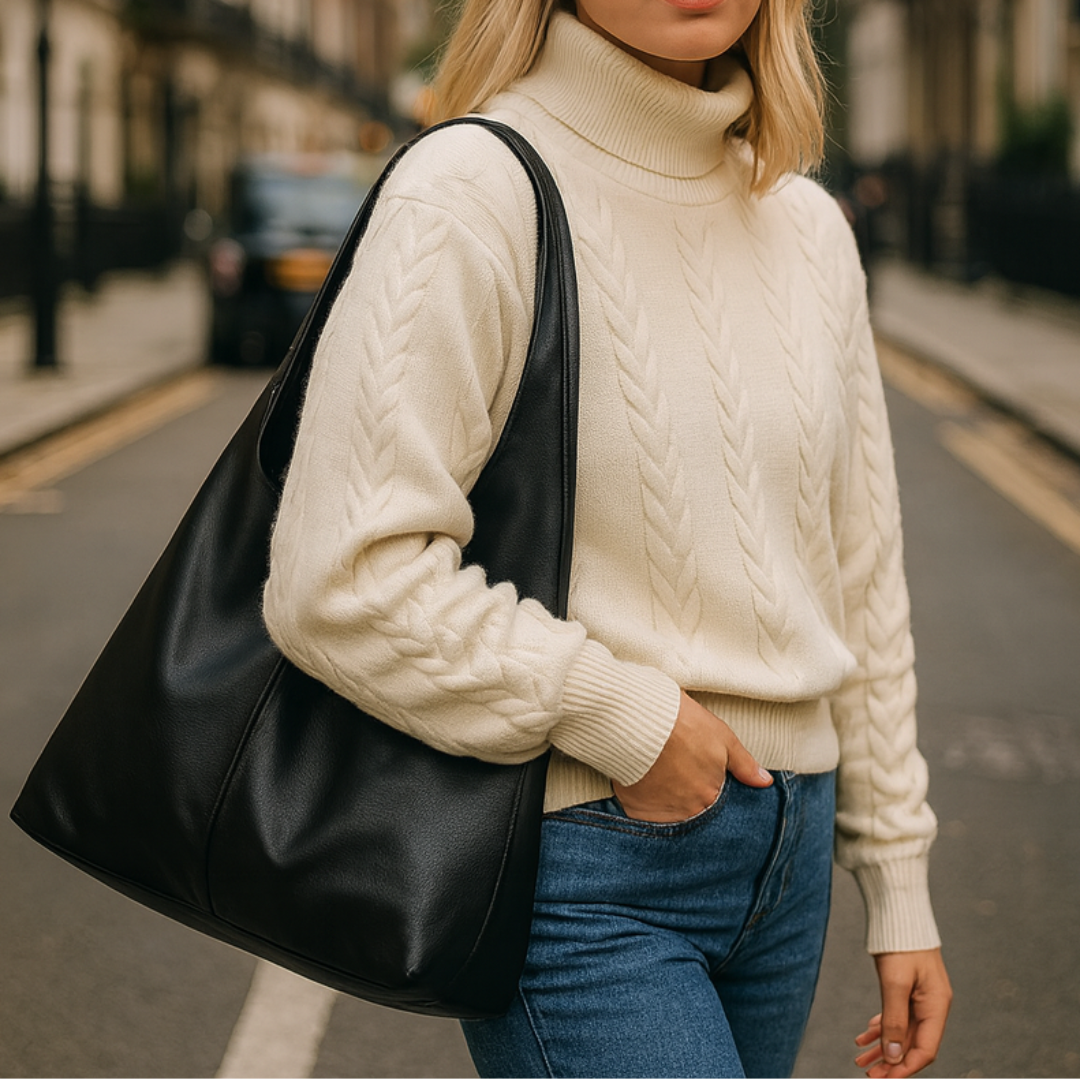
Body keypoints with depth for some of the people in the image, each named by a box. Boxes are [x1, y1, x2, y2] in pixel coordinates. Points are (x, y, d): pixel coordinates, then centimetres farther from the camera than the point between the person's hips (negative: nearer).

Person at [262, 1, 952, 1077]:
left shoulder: (809, 228, 9)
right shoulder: (470, 191, -13)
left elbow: (858, 580, 14)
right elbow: (342, 578, -20)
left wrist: (899, 884, 14)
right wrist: (623, 716, -15)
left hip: (786, 857, 7)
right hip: (581, 864, -6)